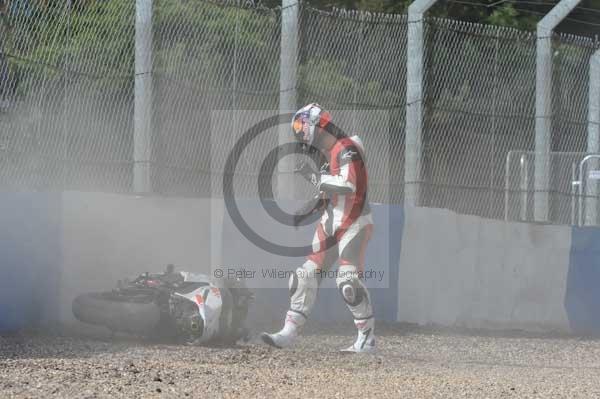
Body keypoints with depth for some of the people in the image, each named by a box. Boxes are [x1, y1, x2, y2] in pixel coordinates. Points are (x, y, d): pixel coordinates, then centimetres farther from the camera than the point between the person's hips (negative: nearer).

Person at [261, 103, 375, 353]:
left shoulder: (347, 150, -16)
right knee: (307, 274, 6)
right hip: (330, 223, 9)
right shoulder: (327, 154, 13)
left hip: (354, 223, -9)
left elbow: (348, 185, -29)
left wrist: (315, 176, -21)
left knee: (348, 280, -15)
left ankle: (367, 339, -6)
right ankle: (289, 332, 9)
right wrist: (308, 212, 12)